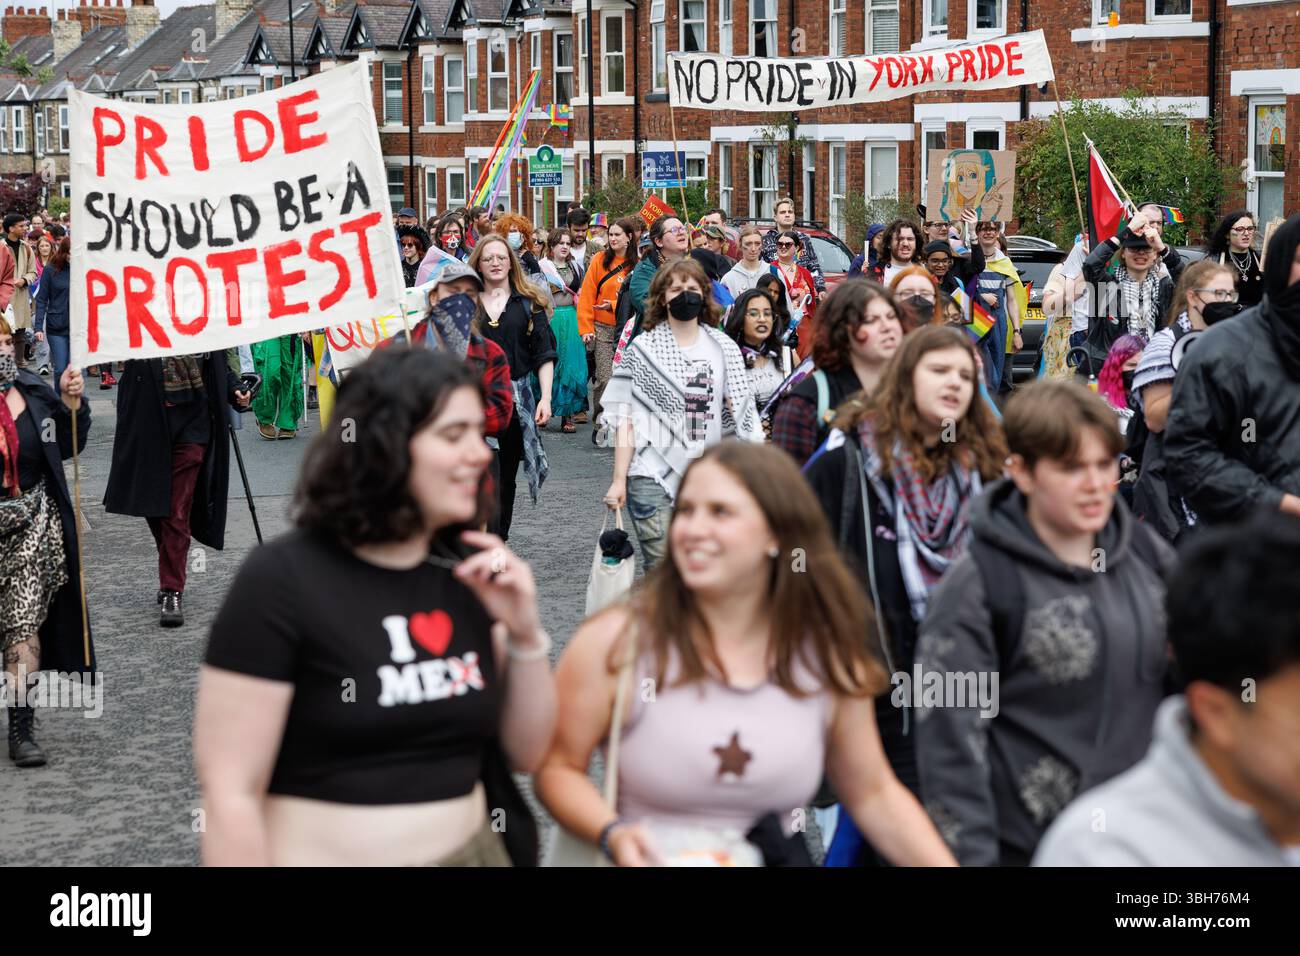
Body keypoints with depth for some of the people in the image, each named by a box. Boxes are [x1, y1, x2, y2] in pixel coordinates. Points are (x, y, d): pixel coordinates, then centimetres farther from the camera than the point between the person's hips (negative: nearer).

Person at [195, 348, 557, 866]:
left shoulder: (467, 575, 1)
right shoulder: (283, 578, -15)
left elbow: (527, 752, 8)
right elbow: (230, 793, -17)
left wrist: (525, 634, -7)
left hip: (472, 850, 6)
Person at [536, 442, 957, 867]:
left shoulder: (826, 656, 4)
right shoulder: (615, 641, -6)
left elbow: (873, 793, 13)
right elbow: (557, 767, -1)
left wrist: (943, 863, 3)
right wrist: (611, 833, -18)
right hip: (651, 858, -3)